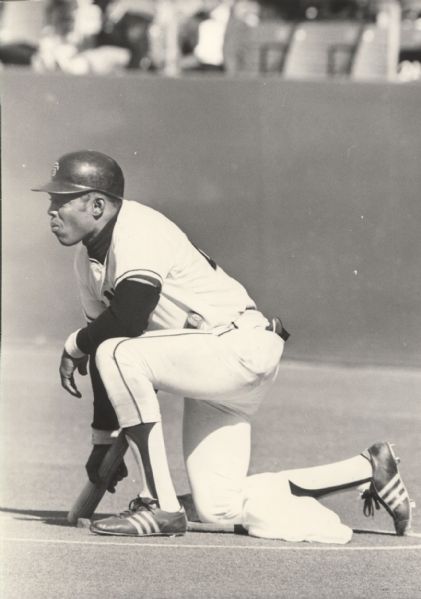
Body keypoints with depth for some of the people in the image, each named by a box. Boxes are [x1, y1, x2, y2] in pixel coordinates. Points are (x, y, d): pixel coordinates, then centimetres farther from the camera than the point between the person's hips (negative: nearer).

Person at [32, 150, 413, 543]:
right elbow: (108, 337, 16)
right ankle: (366, 470, 18)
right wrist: (103, 441, 14)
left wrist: (74, 345, -13)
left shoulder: (138, 229, -18)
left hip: (243, 347, -10)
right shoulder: (88, 259, 10)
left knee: (119, 356, -28)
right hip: (211, 368, 10)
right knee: (220, 507, 3)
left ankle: (159, 505, -22)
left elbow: (128, 319, -31)